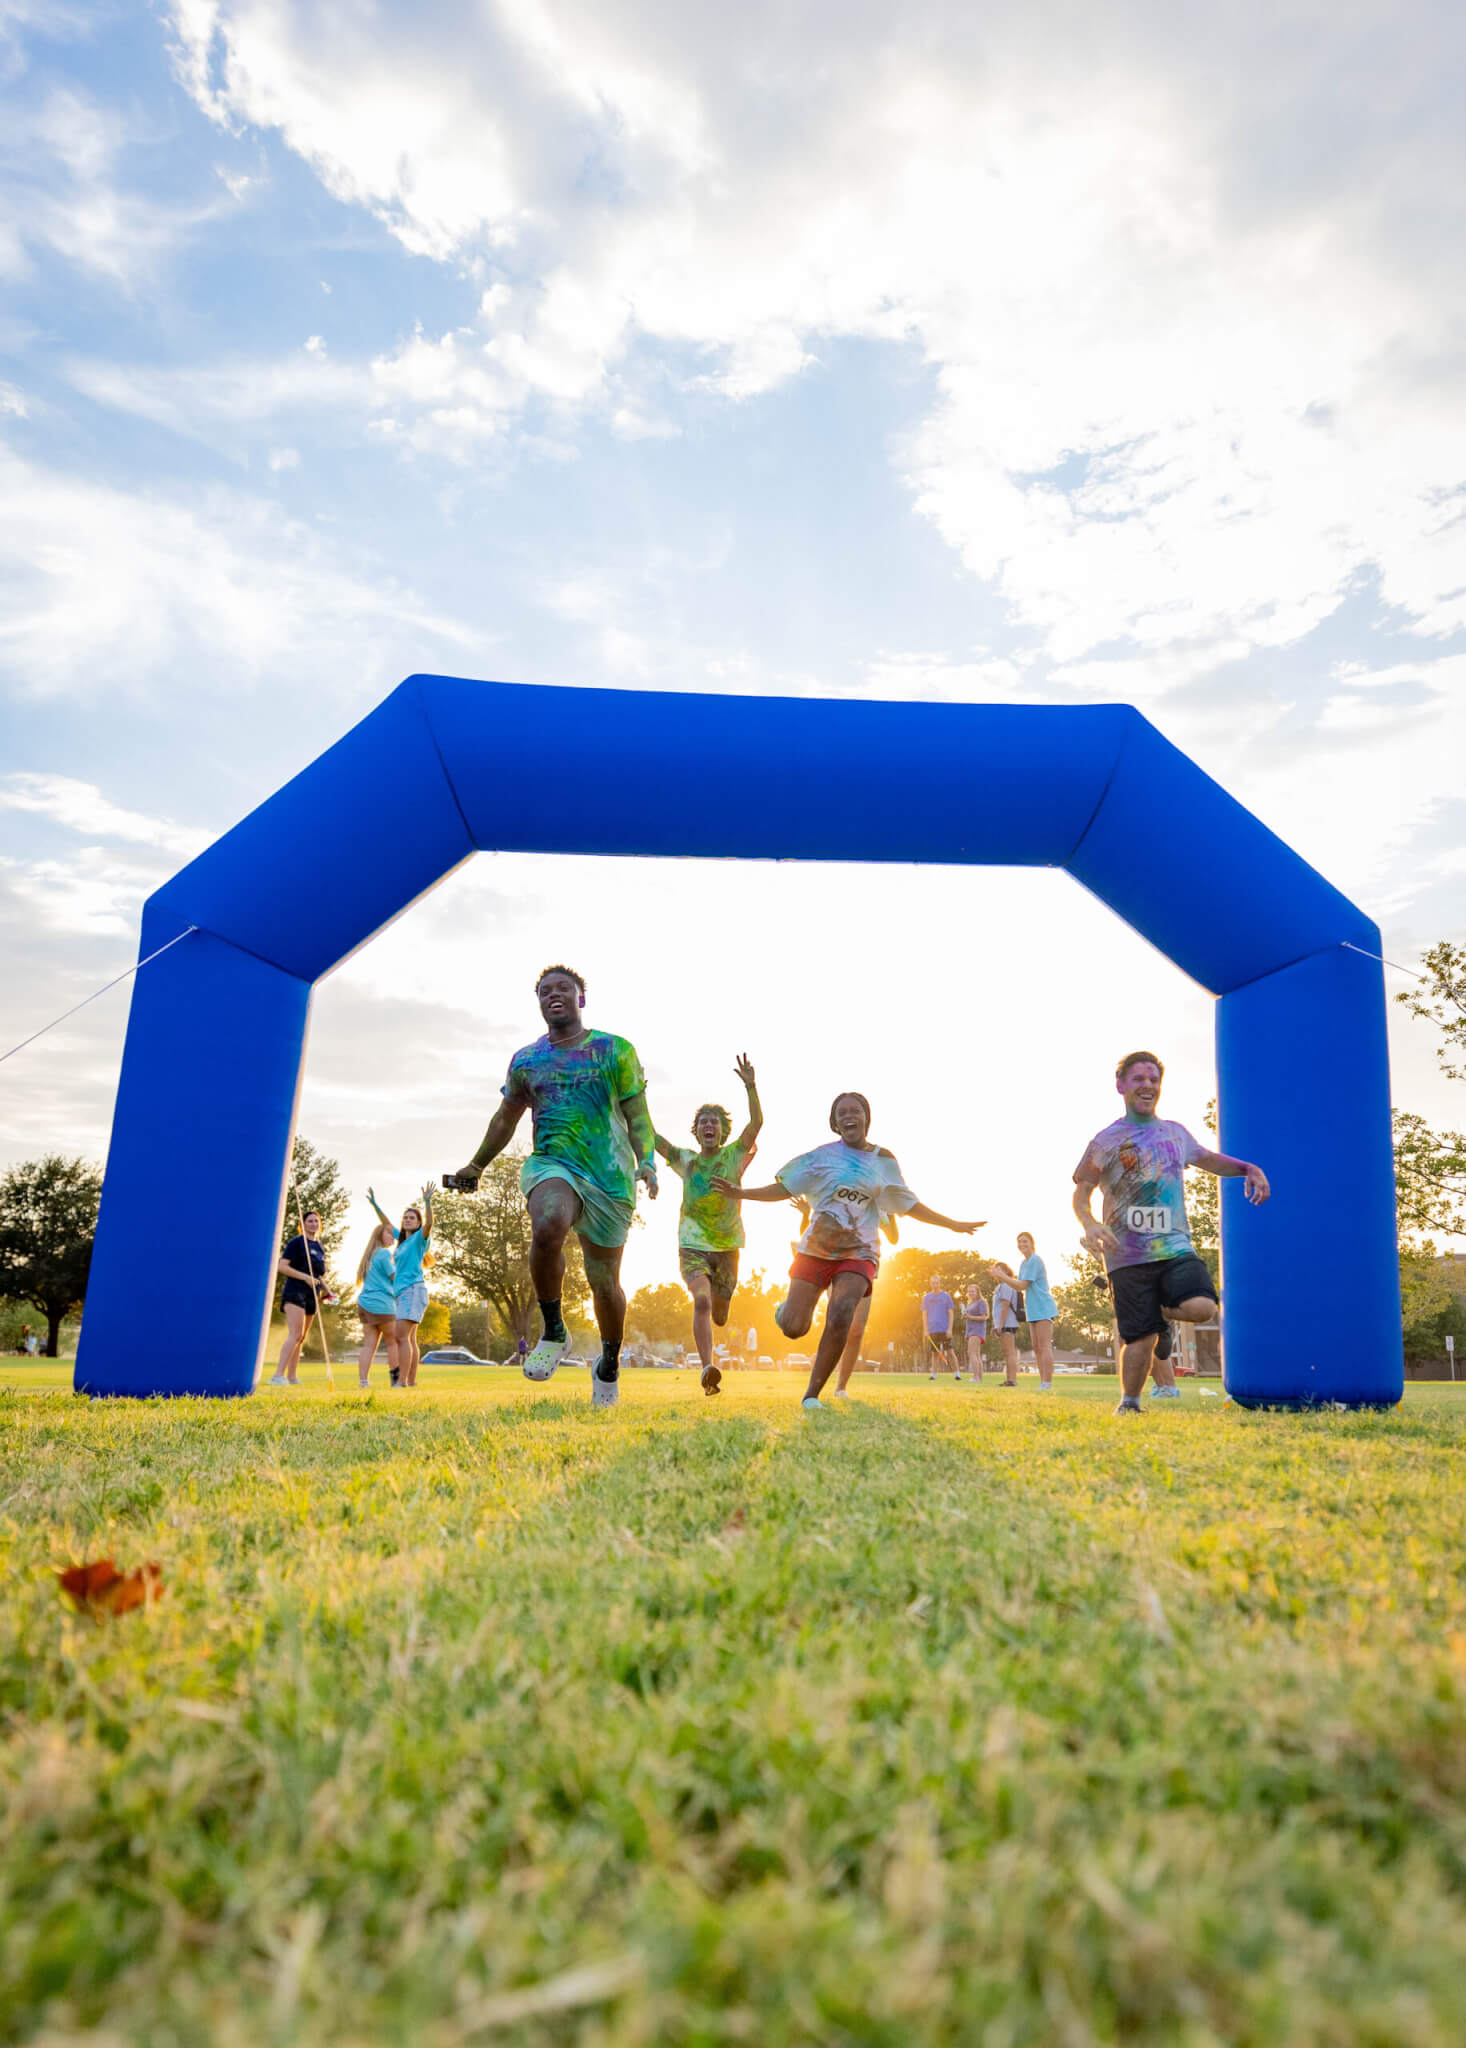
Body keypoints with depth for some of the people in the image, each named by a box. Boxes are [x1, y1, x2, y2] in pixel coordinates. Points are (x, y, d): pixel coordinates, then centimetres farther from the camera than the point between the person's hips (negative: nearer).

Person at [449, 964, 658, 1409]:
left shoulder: (615, 1050, 3)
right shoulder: (525, 1060, 11)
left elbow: (637, 1116, 1)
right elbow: (506, 1117, 25)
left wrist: (647, 1162, -14)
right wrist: (477, 1165, 30)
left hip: (609, 1177, -1)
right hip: (551, 1166, 1)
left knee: (604, 1284, 4)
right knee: (547, 1227, -35)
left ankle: (609, 1364, 33)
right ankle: (553, 1333, -14)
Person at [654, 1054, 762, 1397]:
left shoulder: (733, 1155, 0)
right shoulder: (685, 1159, 4)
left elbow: (756, 1122, -15)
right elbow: (650, 1136, 0)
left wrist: (750, 1086, -30)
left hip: (727, 1247, 1)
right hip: (692, 1246, -1)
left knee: (719, 1317, 13)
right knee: (701, 1301, -27)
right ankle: (708, 1368, -30)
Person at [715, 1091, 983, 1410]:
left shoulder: (883, 1160, 6)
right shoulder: (823, 1155, 1)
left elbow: (909, 1205, 16)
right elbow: (784, 1188, 3)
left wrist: (954, 1225, 18)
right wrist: (741, 1193, -8)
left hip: (858, 1254, 0)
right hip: (815, 1249, 0)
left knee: (840, 1317, -25)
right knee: (793, 1328, -7)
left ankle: (812, 1394, -9)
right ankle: (787, 1307, 32)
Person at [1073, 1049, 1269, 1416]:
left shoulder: (1176, 1133, 15)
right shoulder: (1107, 1140, 2)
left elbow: (1209, 1159, 32)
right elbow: (1081, 1193, 3)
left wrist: (1249, 1169, 14)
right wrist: (1090, 1224, -17)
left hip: (1176, 1247, 3)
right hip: (1128, 1255, -3)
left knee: (1202, 1308, -22)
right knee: (1139, 1337, -5)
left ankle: (1164, 1314, 12)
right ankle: (1128, 1404, 19)